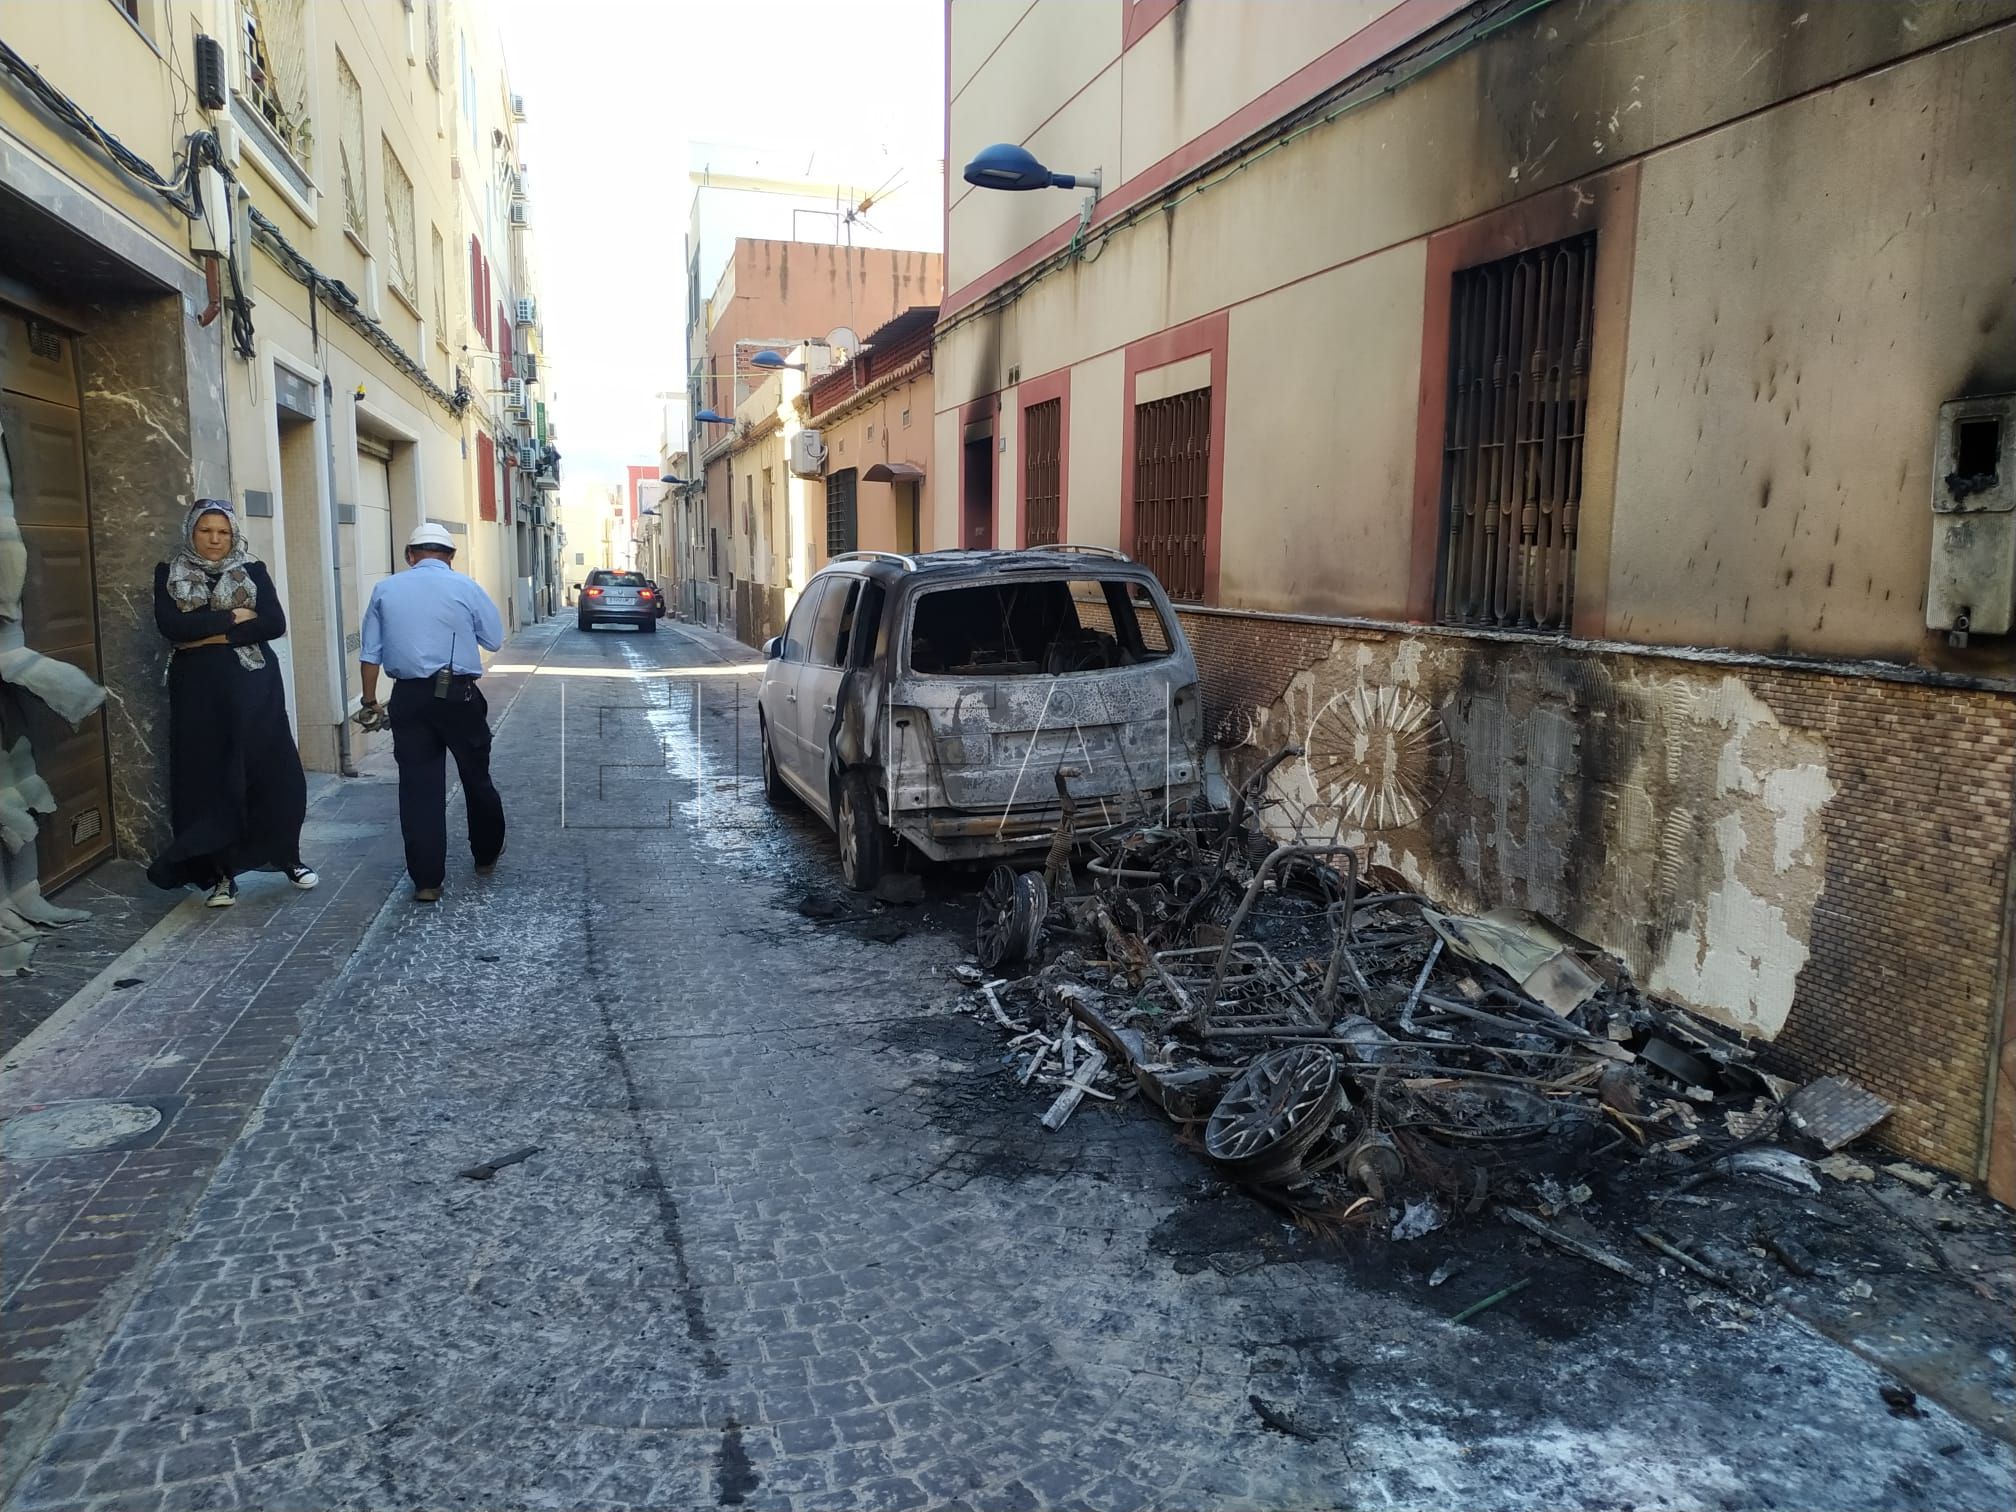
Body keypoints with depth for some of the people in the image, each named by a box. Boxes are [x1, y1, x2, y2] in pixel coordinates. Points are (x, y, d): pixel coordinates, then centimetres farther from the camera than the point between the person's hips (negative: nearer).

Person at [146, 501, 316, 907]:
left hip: (252, 685, 0)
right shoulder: (170, 574, 7)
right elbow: (170, 625, -9)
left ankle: (288, 857, 15)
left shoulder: (253, 570, 5)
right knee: (209, 777, 1)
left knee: (274, 771, -1)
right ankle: (221, 873, 8)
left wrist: (213, 636, -12)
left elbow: (275, 624, -7)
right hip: (199, 690, 0)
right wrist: (232, 618, -10)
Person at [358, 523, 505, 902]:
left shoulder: (385, 589, 6)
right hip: (458, 695, -2)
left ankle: (426, 880, 5)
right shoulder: (465, 587, -2)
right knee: (476, 777, 16)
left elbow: (371, 653, 6)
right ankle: (486, 856, 32)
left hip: (408, 698, 2)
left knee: (419, 786, 4)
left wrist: (370, 702, 12)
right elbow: (495, 639, 4)